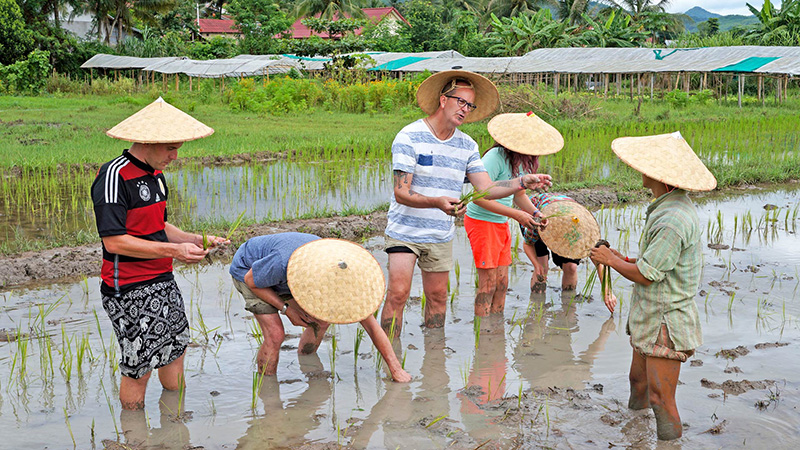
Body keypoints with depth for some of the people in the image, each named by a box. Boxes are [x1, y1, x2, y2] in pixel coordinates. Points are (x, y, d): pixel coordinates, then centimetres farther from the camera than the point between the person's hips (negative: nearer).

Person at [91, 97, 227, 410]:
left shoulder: (155, 174, 12)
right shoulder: (114, 176, -18)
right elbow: (114, 241, -24)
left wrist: (195, 240, 4)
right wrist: (173, 250, -25)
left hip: (162, 280, 9)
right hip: (130, 290, -9)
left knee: (176, 348, 19)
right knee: (138, 368, 1)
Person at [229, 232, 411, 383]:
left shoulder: (343, 273, -28)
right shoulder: (283, 263, -45)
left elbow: (371, 324, -22)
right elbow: (251, 280, -22)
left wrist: (396, 369, -21)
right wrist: (287, 308, -27)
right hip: (247, 270, -5)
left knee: (320, 322, -1)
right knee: (275, 334, -20)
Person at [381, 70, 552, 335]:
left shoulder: (467, 146, 5)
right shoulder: (409, 137, -12)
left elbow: (487, 189, 0)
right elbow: (401, 193, -19)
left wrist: (523, 183, -14)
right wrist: (438, 202, -36)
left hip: (441, 235, 5)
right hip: (405, 231, -5)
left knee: (438, 297, 10)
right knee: (398, 294, -11)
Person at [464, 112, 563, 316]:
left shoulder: (522, 161, 4)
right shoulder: (496, 157, -22)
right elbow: (479, 196, -25)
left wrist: (534, 212, -3)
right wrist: (515, 214, -26)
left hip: (501, 224, 8)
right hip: (482, 222, -8)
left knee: (502, 284, 9)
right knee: (488, 284, -6)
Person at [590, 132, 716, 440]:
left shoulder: (673, 220, -26)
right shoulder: (675, 205, 7)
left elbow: (646, 275, -21)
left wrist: (610, 259, -5)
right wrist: (623, 259, 8)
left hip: (666, 324, -10)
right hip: (649, 319, 10)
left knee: (661, 400, -4)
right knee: (638, 382, 21)